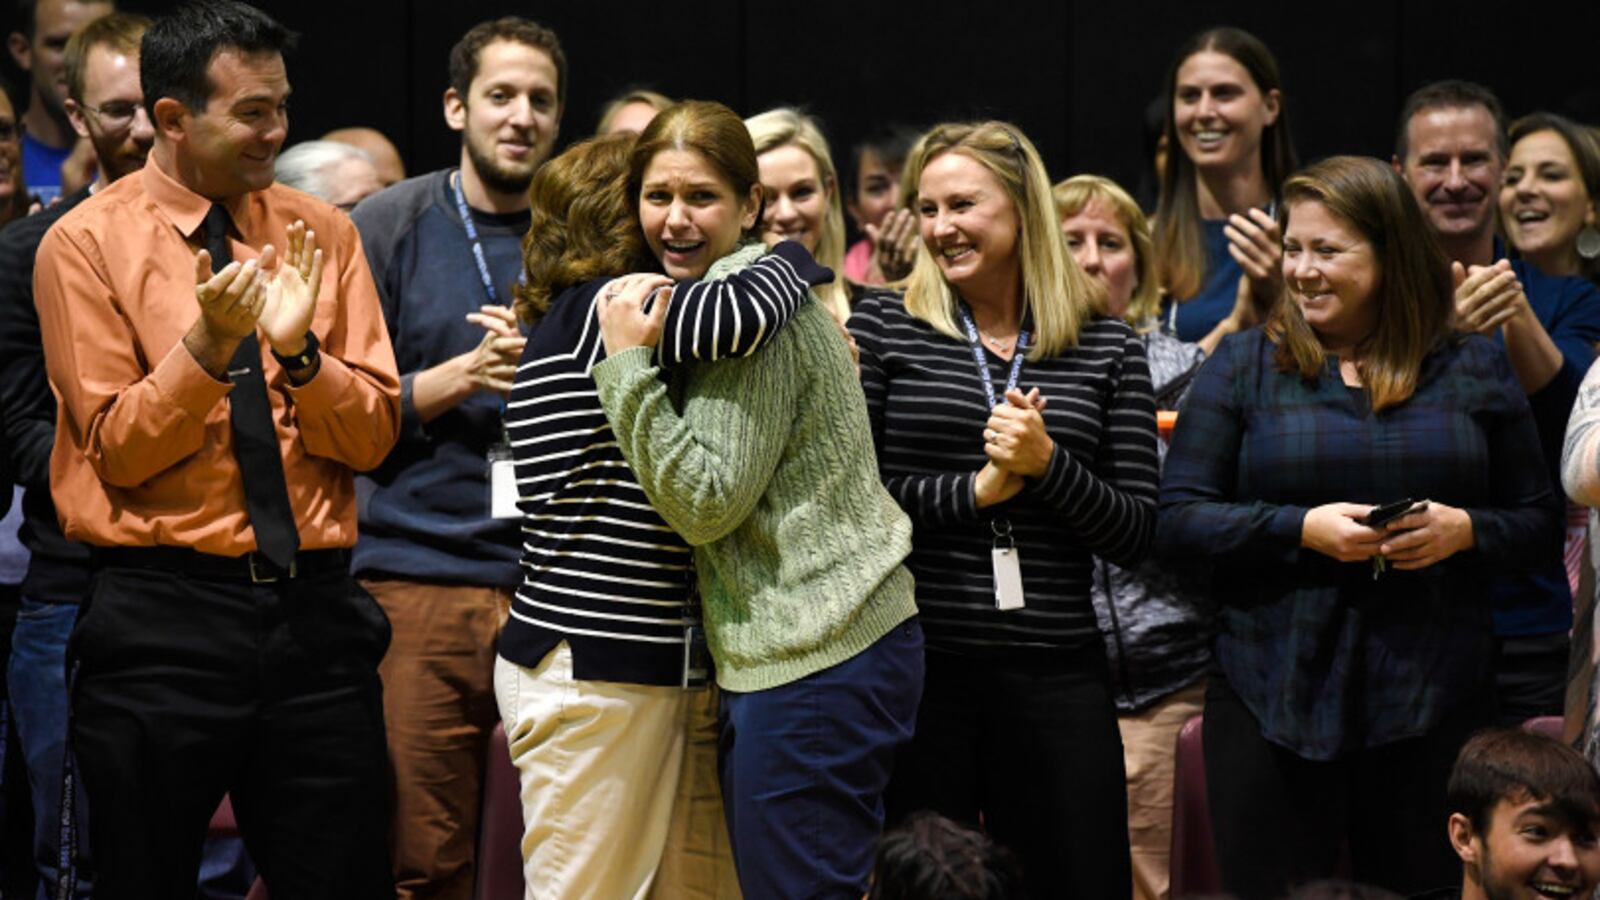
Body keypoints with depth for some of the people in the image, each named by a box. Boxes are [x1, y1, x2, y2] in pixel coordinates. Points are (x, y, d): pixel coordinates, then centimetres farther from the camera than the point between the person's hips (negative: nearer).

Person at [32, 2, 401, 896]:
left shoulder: (320, 234, 7)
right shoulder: (87, 243, -2)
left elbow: (373, 434, 3)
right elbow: (117, 447, -6)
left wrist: (297, 351, -15)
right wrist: (208, 342, -20)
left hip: (315, 610, 3)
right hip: (163, 615, -3)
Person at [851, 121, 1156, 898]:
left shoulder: (1107, 348, 8)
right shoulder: (883, 329, 3)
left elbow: (1134, 534, 3)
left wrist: (1046, 464, -11)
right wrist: (975, 490, -14)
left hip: (1057, 678, 2)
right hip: (913, 664, -1)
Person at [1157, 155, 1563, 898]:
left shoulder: (1472, 369, 8)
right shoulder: (1244, 364, 4)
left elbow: (1539, 524, 10)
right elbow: (1175, 519, -2)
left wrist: (1464, 530, -11)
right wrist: (1302, 529, -15)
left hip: (1432, 703, 1)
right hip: (1275, 696, -1)